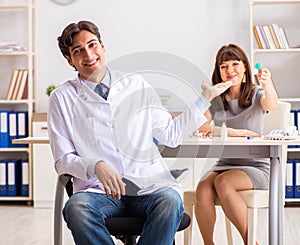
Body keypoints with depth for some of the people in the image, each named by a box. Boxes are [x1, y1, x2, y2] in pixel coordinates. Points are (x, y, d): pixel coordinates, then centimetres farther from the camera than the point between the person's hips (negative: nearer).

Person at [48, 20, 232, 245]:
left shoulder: (136, 85, 14)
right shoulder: (63, 98, 7)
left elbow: (171, 134, 19)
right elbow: (63, 160, 4)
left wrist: (205, 99, 17)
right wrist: (96, 166, -16)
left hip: (149, 186, 1)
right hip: (99, 191, -1)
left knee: (170, 200, -33)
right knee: (76, 207, -34)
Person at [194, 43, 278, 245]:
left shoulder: (256, 94, 2)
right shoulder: (215, 98, 9)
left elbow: (271, 104, -23)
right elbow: (199, 126, -7)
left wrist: (268, 85, -45)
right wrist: (236, 132, -16)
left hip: (256, 167, -3)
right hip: (224, 164, 3)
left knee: (223, 182, -33)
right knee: (203, 189, -29)